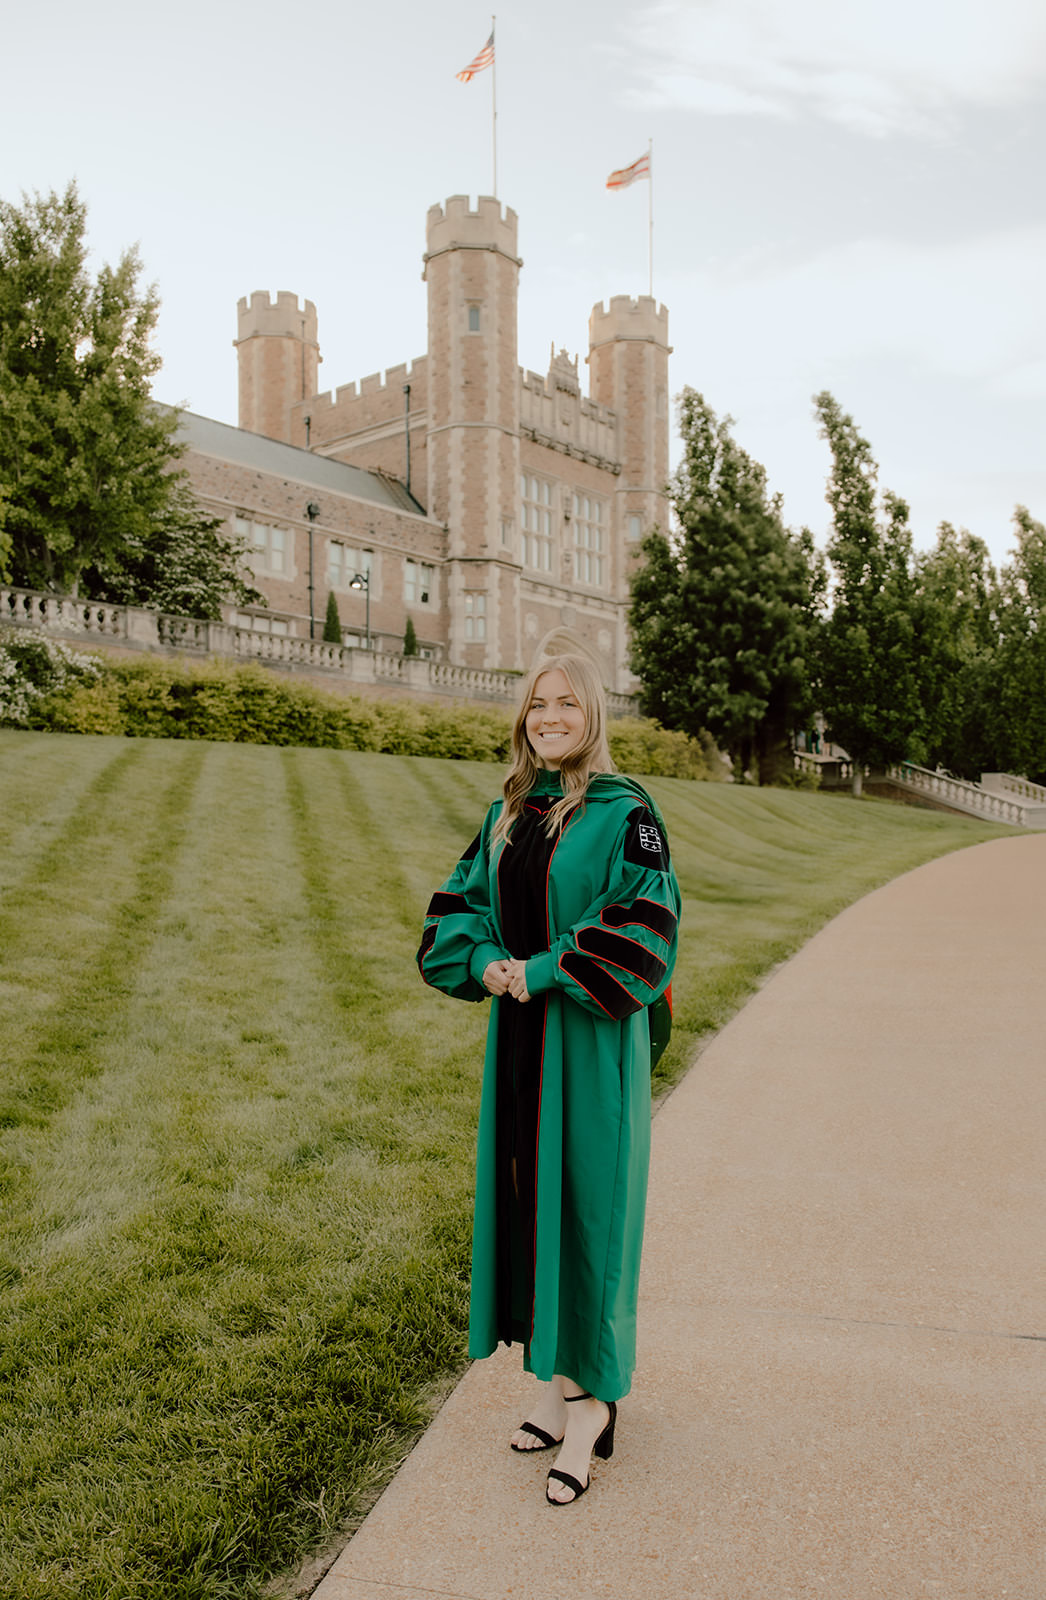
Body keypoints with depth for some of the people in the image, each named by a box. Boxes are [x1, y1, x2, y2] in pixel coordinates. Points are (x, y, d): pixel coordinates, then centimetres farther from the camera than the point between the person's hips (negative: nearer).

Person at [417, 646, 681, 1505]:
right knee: (527, 1197, 13)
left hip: (590, 1038, -6)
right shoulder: (508, 813, 8)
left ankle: (593, 1397, 20)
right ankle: (557, 1377, 31)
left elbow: (645, 925, -17)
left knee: (583, 1202, 2)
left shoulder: (624, 812, -10)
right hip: (518, 1032, 6)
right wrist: (485, 965, -8)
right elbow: (456, 905, 11)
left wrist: (544, 971, -18)